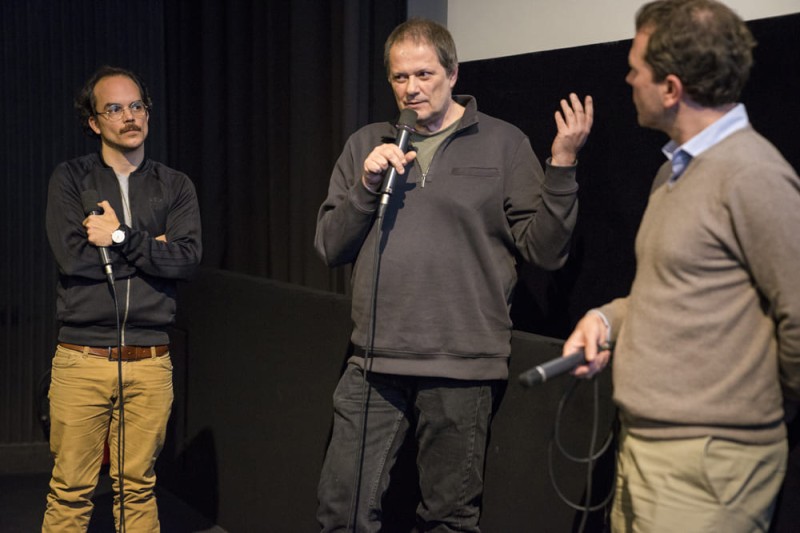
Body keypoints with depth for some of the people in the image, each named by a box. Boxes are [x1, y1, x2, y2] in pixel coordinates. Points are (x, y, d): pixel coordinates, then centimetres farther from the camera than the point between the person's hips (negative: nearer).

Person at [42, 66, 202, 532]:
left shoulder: (176, 187, 10)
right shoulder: (71, 179, 5)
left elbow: (188, 259, -5)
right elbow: (71, 256, -9)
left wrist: (120, 237, -10)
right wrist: (151, 249, -5)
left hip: (150, 362, 2)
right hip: (82, 358, -1)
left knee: (138, 489, 7)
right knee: (71, 492, 0)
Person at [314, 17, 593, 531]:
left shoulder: (504, 144, 3)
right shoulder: (366, 145, 12)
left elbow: (544, 250, -2)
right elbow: (330, 247, 9)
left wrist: (562, 165, -13)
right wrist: (367, 184, -5)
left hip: (462, 369, -2)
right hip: (375, 361, 3)